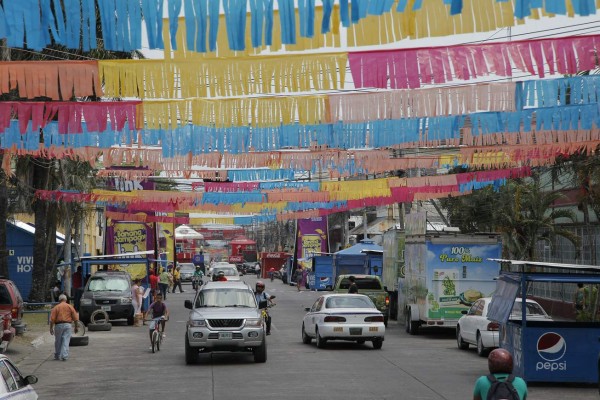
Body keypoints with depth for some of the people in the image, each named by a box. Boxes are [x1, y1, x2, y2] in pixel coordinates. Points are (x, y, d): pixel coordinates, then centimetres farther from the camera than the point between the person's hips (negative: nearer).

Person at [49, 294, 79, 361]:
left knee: (58, 341, 12)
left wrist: (51, 328, -1)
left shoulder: (56, 307, 0)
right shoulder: (70, 307, 5)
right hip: (67, 325, 1)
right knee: (66, 341, 0)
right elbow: (75, 318, 3)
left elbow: (52, 319, -6)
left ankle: (57, 356, 22)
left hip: (58, 325, -1)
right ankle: (64, 356, -8)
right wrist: (76, 327, 11)